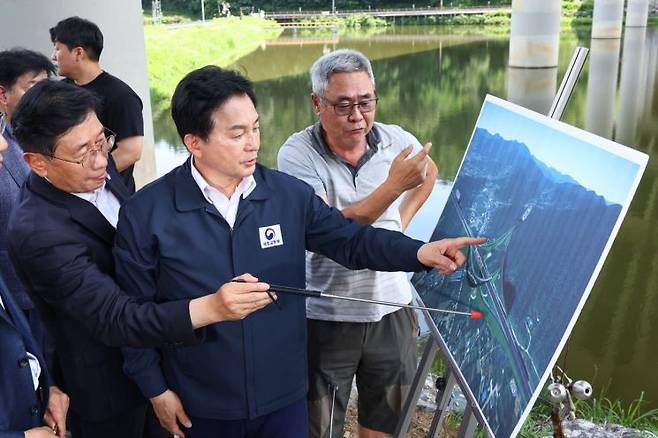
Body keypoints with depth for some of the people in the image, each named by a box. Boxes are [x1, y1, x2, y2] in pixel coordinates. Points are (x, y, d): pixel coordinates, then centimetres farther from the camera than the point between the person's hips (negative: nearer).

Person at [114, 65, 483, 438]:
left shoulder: (289, 194, -7)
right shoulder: (145, 214, -12)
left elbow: (350, 239, 0)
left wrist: (420, 252, -15)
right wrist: (156, 390, -2)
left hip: (284, 396, 2)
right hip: (203, 406, -1)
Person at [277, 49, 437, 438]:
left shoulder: (397, 140, -4)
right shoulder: (297, 154, -15)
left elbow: (430, 172, 20)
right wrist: (393, 186, -30)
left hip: (392, 308, 3)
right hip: (326, 317, -3)